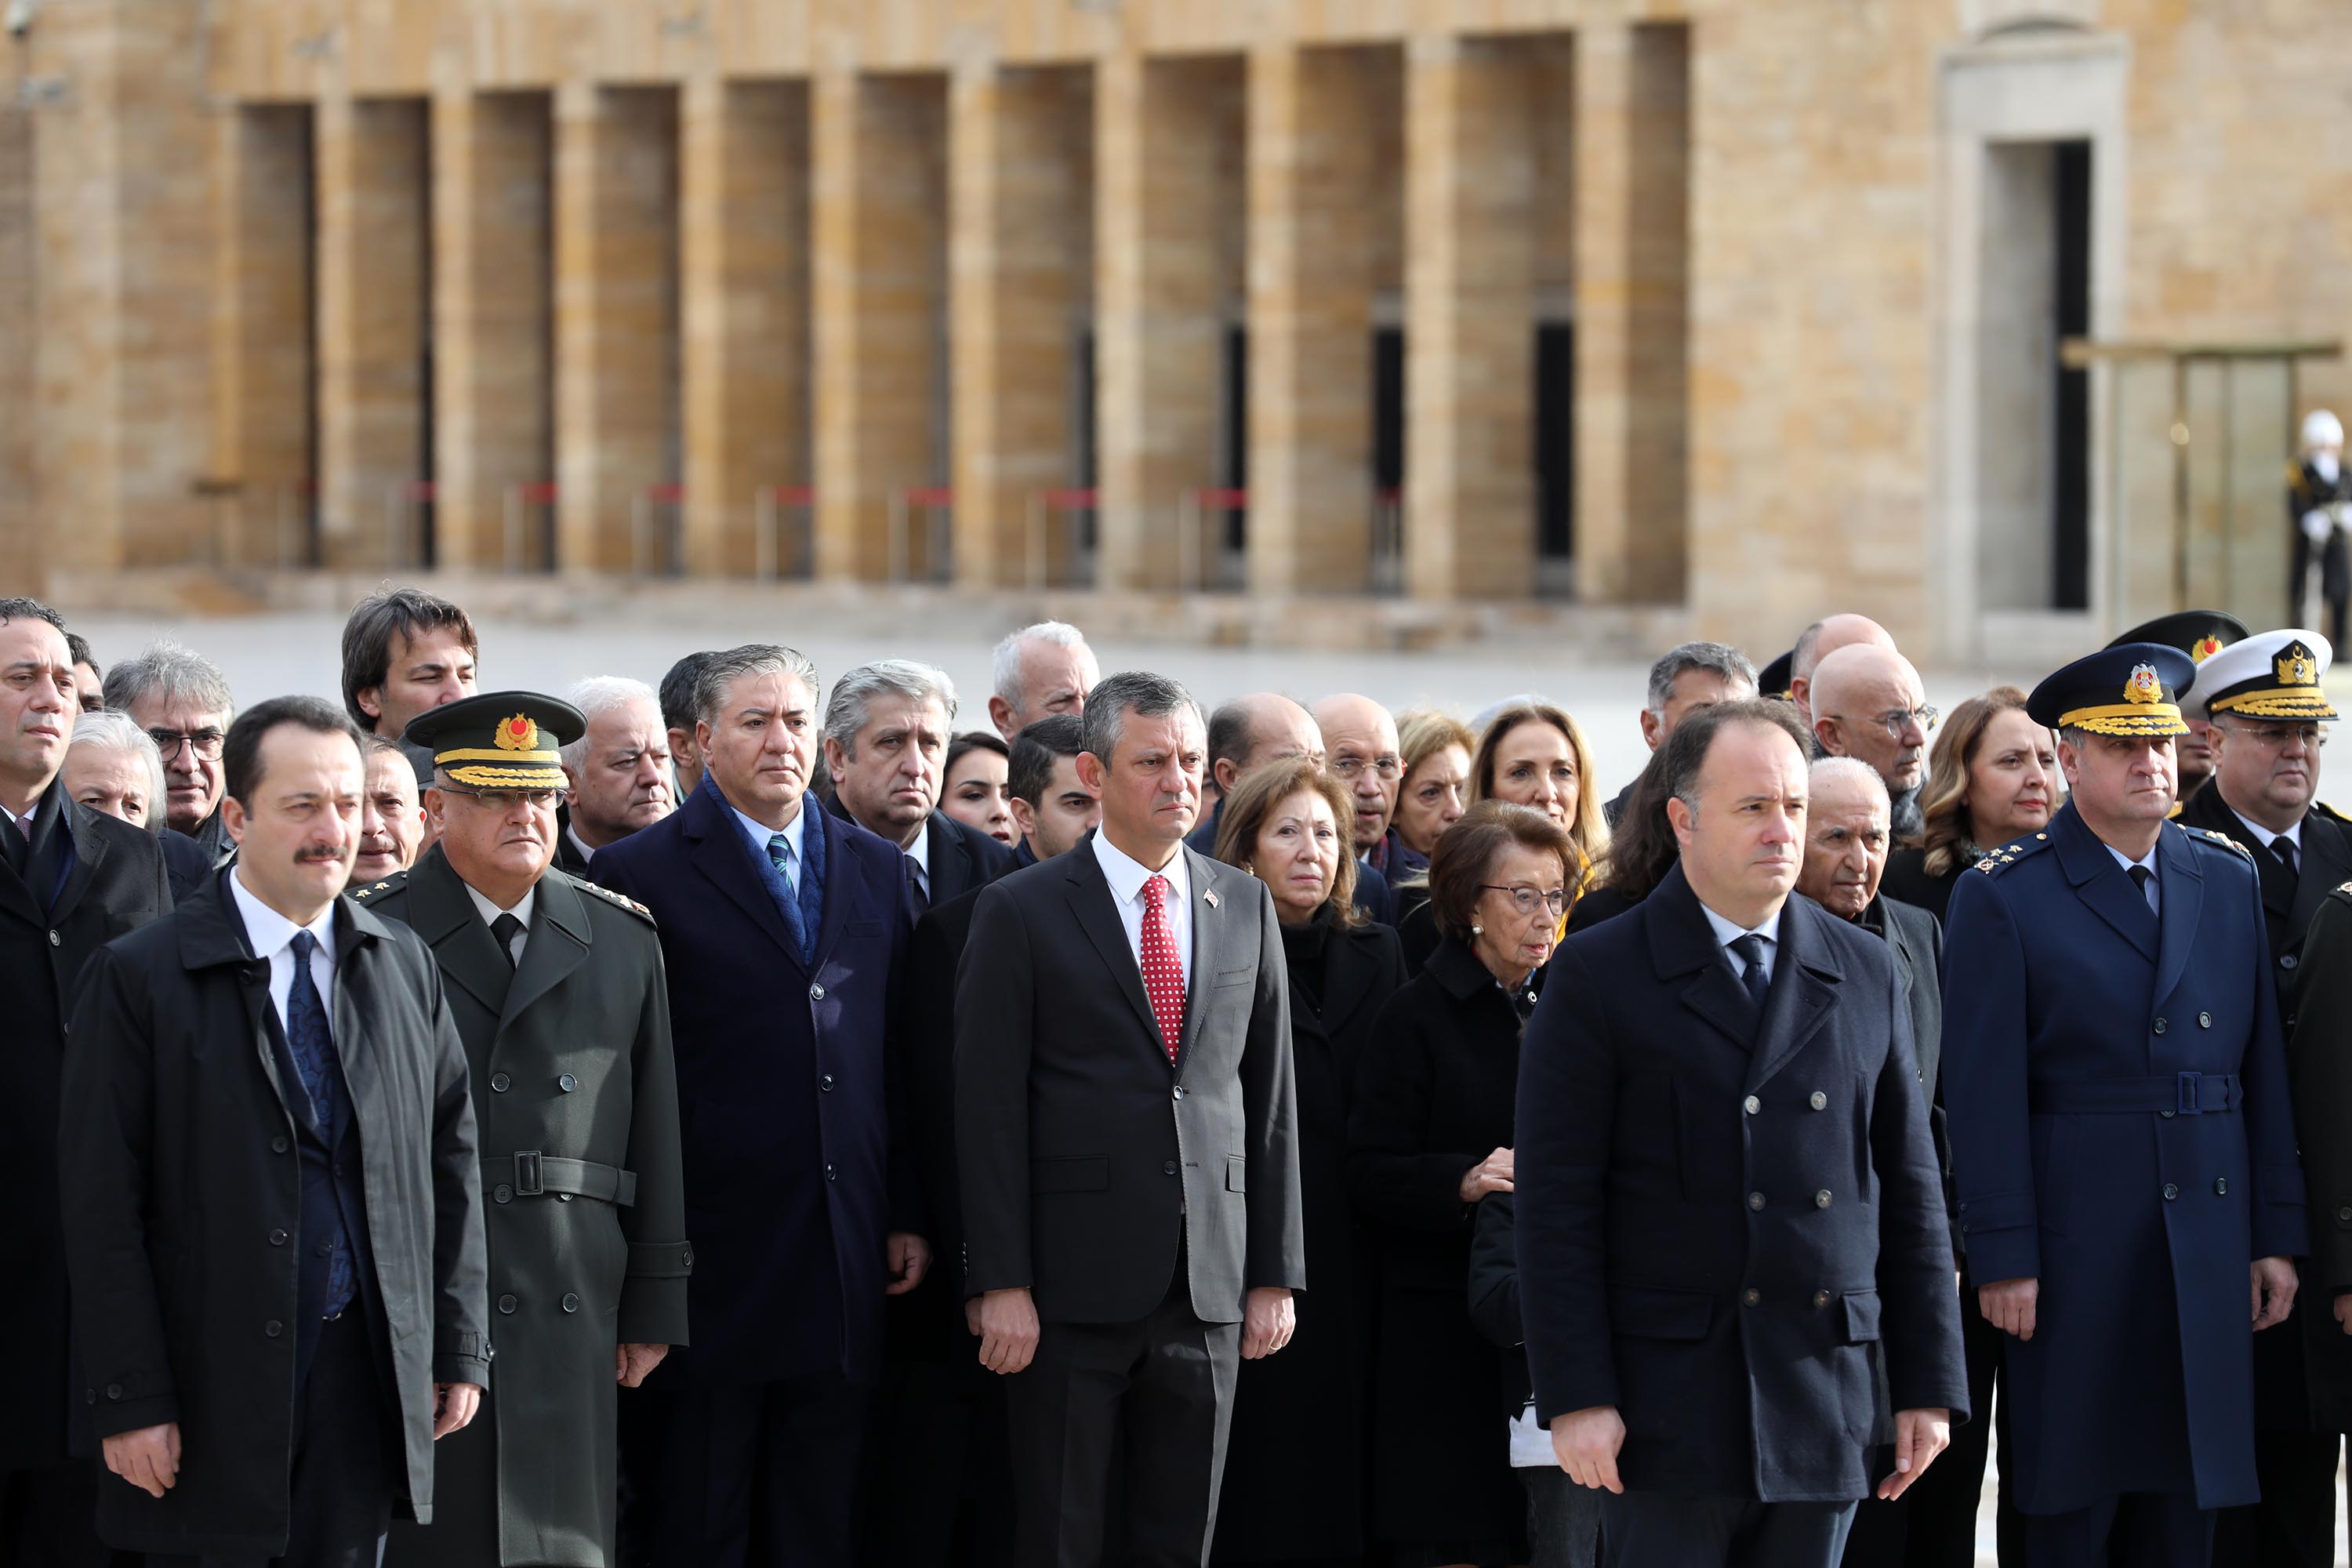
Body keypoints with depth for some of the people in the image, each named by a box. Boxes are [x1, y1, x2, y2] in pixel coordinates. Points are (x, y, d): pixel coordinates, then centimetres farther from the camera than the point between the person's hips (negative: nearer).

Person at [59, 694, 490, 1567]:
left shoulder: (404, 966, 9)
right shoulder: (140, 977, -5)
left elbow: (453, 1159, 12)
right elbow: (103, 1206, -7)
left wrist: (459, 1349, 8)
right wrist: (131, 1401, -12)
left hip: (369, 1375, 4)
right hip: (213, 1389, -3)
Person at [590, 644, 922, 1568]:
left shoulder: (874, 869, 12)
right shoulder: (642, 872, -4)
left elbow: (899, 1058, 13)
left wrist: (907, 1215, 7)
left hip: (844, 1254, 4)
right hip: (711, 1261, -4)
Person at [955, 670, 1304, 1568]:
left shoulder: (1245, 907, 11)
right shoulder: (1022, 913, -1)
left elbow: (1271, 1105, 12)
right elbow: (989, 1113, -4)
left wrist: (1275, 1275, 8)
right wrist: (1000, 1284, -11)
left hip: (1208, 1288, 4)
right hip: (1073, 1288, -4)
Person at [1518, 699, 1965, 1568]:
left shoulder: (1866, 972, 12)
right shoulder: (1599, 976, -1)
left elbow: (1910, 1193, 13)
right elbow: (1557, 1207, -5)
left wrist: (1928, 1386, 8)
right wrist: (1577, 1398, -12)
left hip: (1825, 1404, 4)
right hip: (1667, 1413, -4)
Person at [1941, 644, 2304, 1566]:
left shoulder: (2228, 881, 12)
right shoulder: (2002, 897, -3)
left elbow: (2263, 1072, 13)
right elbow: (1984, 1094, -7)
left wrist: (2277, 1236, 8)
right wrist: (2002, 1257, -12)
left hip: (2210, 1254, 4)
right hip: (2074, 1248, -4)